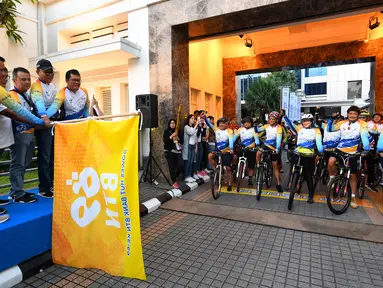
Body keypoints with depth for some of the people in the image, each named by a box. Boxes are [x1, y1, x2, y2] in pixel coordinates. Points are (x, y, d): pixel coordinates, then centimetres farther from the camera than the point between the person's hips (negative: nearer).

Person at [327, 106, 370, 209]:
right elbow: (329, 129, 3)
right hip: (340, 149, 2)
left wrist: (366, 148, -35)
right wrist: (332, 118, -10)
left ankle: (352, 198, 23)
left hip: (352, 153, -1)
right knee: (331, 162, -30)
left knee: (353, 176, 8)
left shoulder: (361, 124, -8)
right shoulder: (342, 123, 1)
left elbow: (364, 136, -22)